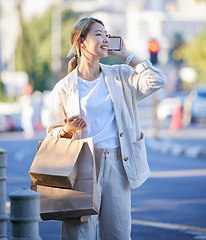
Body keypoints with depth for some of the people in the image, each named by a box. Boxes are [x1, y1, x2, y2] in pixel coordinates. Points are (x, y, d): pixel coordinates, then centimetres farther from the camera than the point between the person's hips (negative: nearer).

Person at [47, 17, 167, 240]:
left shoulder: (120, 77, 11)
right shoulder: (64, 88, 3)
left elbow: (158, 80, -4)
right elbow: (53, 133, 7)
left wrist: (126, 57, 3)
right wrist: (67, 130, -16)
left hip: (116, 163, 3)